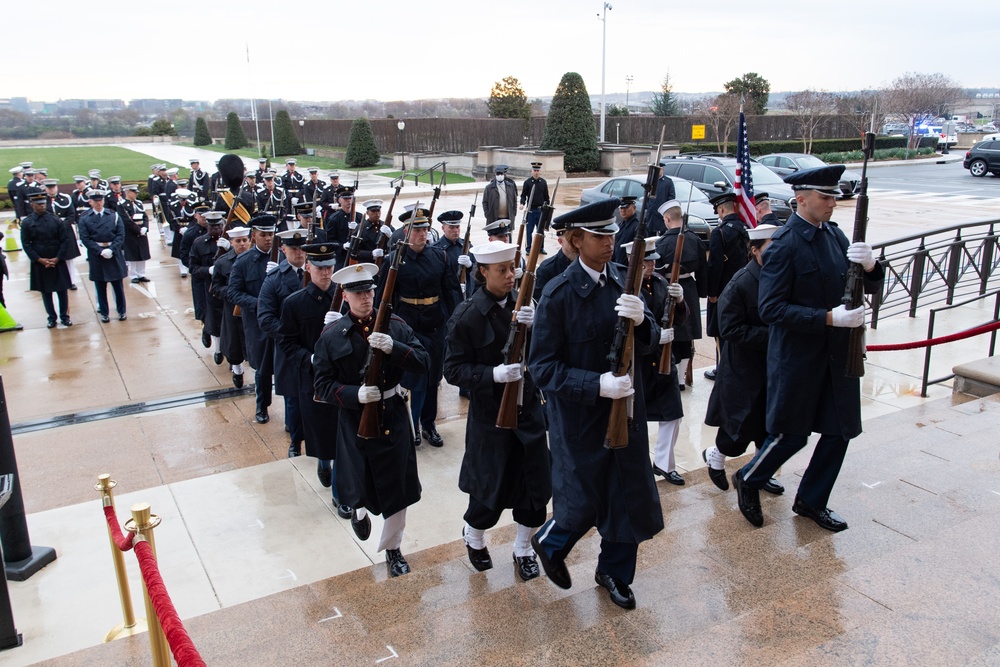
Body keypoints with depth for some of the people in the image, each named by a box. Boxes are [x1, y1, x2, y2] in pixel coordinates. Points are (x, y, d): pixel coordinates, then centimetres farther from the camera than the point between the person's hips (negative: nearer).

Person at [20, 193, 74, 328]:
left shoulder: (55, 220, -1)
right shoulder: (26, 223, -1)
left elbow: (64, 240, -2)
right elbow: (26, 244, -2)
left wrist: (57, 258, -10)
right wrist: (40, 259, -11)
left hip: (57, 261, 0)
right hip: (39, 263, 0)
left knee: (62, 290, 4)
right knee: (46, 291, 7)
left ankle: (64, 316, 16)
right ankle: (52, 318, 17)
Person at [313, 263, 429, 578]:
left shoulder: (395, 326, -2)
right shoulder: (331, 335, -5)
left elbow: (422, 362, -9)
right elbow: (324, 386, -6)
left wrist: (393, 347, -25)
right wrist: (355, 394, -22)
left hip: (393, 417, 2)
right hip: (355, 419, -1)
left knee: (396, 488, 10)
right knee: (357, 489, -5)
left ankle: (392, 548, 32)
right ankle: (359, 510, 35)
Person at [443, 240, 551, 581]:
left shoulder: (524, 303, 0)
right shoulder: (467, 315, -12)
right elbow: (454, 370, -12)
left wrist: (534, 325, -24)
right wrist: (494, 374, -26)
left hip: (528, 406, 4)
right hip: (490, 414, -4)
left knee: (535, 483, 8)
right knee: (493, 488, 5)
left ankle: (523, 548, 32)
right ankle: (474, 535, 38)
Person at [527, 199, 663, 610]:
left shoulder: (622, 282, 1)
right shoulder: (559, 294, -17)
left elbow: (648, 344, 0)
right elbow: (542, 368, -17)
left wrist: (641, 320, -22)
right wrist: (596, 385, -28)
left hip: (624, 408, 6)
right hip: (579, 417, -5)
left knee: (631, 495, 14)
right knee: (584, 504, 5)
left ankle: (614, 572, 38)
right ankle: (549, 543, 38)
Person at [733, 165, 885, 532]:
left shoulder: (834, 234, 6)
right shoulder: (784, 244, -16)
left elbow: (869, 287, 8)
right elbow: (771, 309, -22)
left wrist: (869, 266, -15)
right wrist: (828, 318, -26)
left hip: (838, 354, 7)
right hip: (797, 357, -7)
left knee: (840, 431, 13)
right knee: (792, 435, 5)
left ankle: (811, 500, 32)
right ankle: (747, 481, 30)